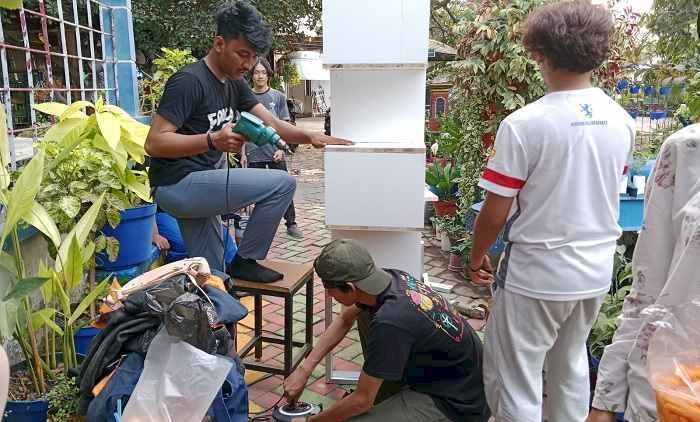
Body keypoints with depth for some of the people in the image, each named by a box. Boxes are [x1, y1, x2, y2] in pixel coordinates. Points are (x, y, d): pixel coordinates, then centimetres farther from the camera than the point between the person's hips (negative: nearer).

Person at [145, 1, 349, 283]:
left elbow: (270, 124, 5)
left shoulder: (234, 83, 10)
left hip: (198, 185, 8)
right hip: (176, 185, -8)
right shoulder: (189, 81, -16)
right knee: (283, 184, -14)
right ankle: (244, 262, -1)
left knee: (211, 278, 13)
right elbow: (154, 143, -21)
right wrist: (212, 140, -34)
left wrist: (310, 137, -13)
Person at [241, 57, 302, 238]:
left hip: (275, 152, -1)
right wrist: (243, 153, 3)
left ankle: (291, 224, 14)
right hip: (254, 153, 1)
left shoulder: (278, 97, 3)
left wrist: (281, 148, -8)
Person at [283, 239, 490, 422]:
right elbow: (344, 320, 9)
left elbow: (362, 400, -20)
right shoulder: (390, 277, -9)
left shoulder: (390, 323, -33)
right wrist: (304, 369, 6)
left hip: (456, 404, -8)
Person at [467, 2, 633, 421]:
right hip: (596, 270, 7)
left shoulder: (524, 124, -21)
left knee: (514, 380, 9)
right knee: (571, 365, 25)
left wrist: (476, 256, 2)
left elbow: (495, 213, -16)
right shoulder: (622, 121, -1)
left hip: (536, 275, -6)